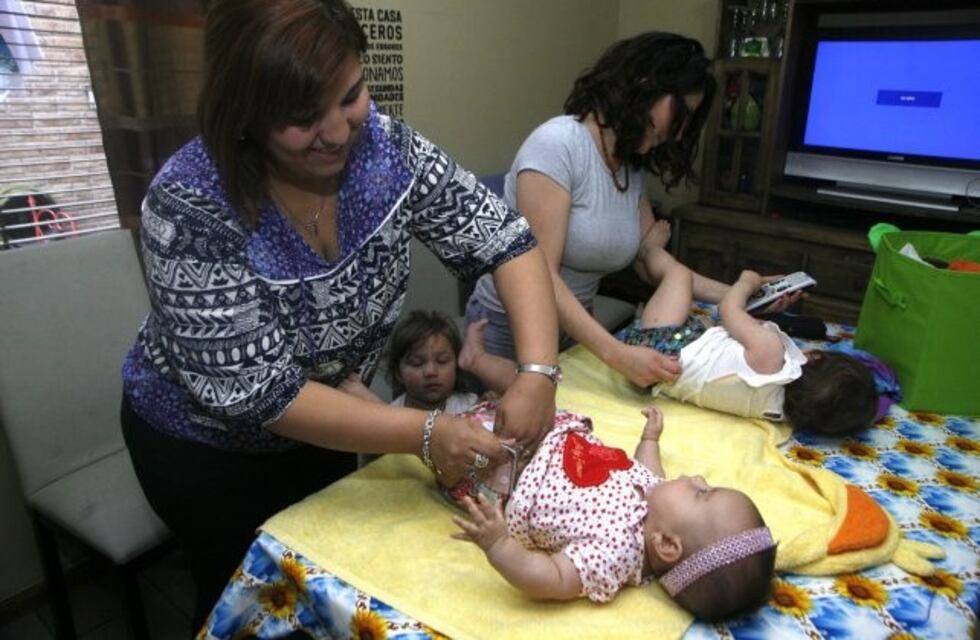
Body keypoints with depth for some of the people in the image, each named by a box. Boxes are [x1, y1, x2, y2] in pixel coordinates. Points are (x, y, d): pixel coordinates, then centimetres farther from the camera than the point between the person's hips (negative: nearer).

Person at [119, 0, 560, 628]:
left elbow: (505, 239, -18)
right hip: (208, 438, -3)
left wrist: (538, 372, -32)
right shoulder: (190, 206, -32)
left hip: (324, 418, 4)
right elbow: (260, 394, -31)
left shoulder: (383, 145, -21)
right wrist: (424, 433, -36)